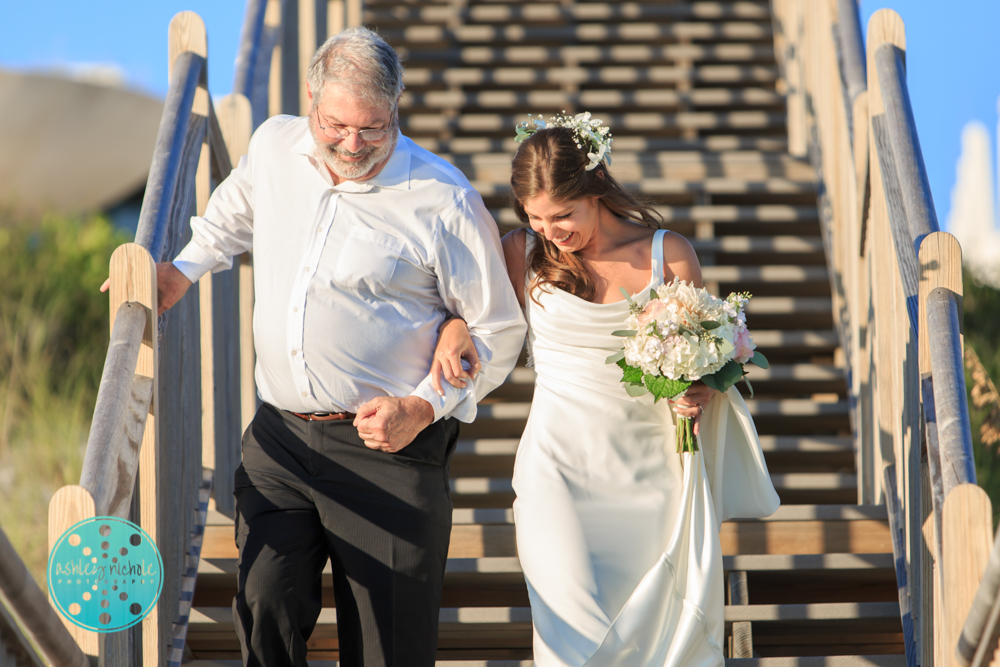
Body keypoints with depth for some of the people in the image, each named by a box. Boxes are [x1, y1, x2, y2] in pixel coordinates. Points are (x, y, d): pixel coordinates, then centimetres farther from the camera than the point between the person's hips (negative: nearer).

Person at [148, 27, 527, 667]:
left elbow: (500, 331, -3)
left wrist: (424, 408, -12)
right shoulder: (274, 147, 4)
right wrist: (182, 271, 26)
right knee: (266, 606, -8)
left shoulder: (444, 201, -10)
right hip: (280, 435, 4)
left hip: (385, 446, -4)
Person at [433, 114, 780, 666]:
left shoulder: (669, 256, 0)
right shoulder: (522, 254, 0)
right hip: (561, 470, -1)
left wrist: (699, 393, -11)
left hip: (653, 471, 1)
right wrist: (453, 326, -11)